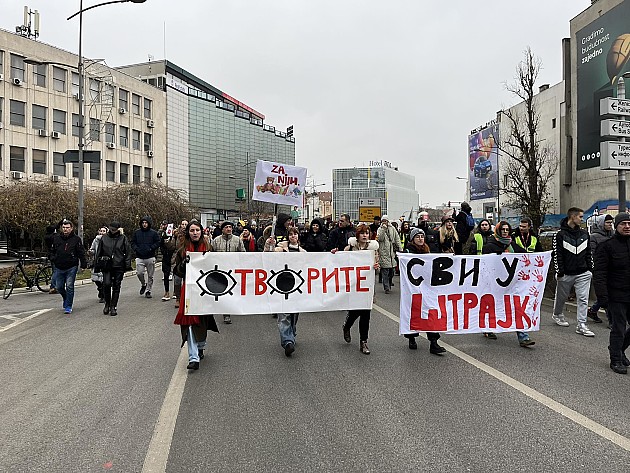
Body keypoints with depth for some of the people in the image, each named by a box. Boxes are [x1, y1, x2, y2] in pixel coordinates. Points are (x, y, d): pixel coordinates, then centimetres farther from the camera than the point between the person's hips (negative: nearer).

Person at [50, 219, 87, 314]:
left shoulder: (76, 239, -4)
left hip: (71, 268, -4)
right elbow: (52, 250, 21)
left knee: (69, 287, -6)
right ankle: (66, 299, 38)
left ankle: (68, 307, 4)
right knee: (59, 287, 10)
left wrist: (83, 265, -6)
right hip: (59, 268, 4)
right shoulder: (56, 238, 6)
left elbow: (81, 253, -3)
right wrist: (53, 258, 6)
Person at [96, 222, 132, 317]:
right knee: (106, 284, -12)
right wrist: (97, 263, 11)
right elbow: (99, 251, 15)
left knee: (116, 286, 4)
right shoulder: (104, 238, 7)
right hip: (107, 266, 1)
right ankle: (107, 303, 9)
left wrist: (127, 265, -2)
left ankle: (113, 307, 14)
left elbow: (128, 252, 4)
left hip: (119, 267, -1)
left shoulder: (123, 238, 3)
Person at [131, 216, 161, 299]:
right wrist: (136, 249, -5)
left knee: (150, 275, 5)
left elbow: (158, 242, 0)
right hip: (139, 257, 1)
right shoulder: (137, 232, 8)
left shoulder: (153, 233, 1)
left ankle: (148, 291, 17)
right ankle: (143, 284, 19)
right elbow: (132, 242, 13)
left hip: (150, 257, -1)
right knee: (139, 273, -11)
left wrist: (151, 248, -12)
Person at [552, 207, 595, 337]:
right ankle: (557, 314, 38)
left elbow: (588, 252, 16)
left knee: (583, 299, -2)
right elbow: (557, 255, -10)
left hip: (583, 273, 4)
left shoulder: (584, 234, 10)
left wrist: (590, 268, 11)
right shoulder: (560, 234, -7)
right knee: (561, 296, 12)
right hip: (566, 274, -4)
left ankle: (581, 325, 0)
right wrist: (559, 272, -12)